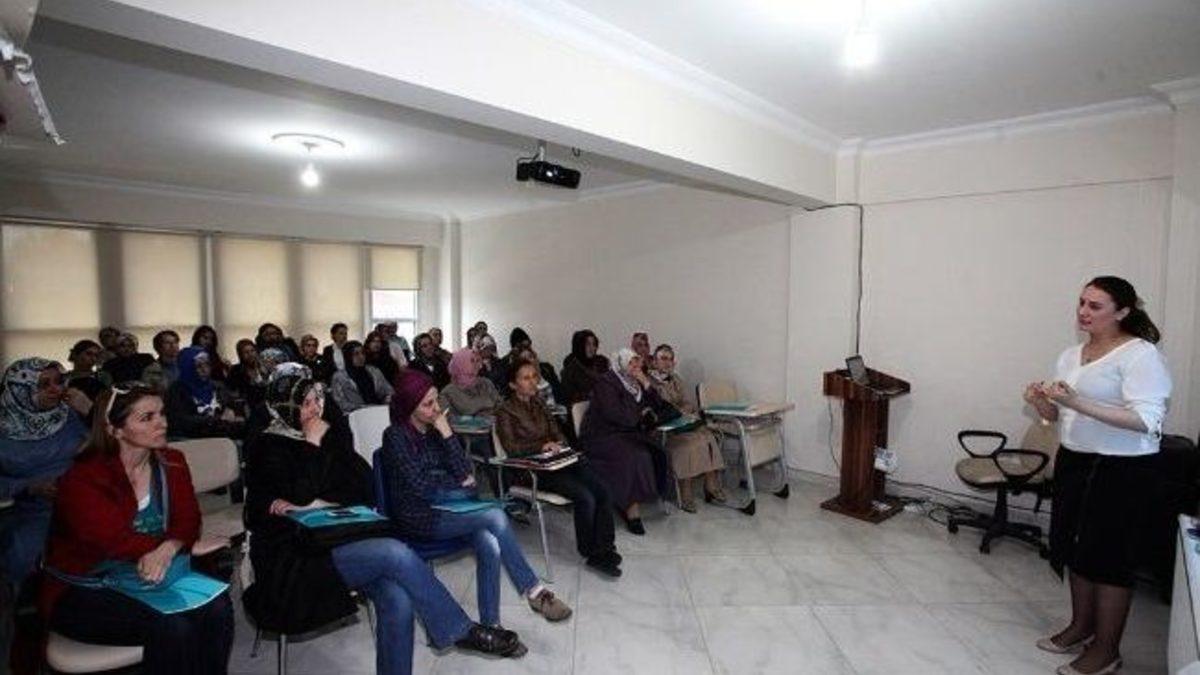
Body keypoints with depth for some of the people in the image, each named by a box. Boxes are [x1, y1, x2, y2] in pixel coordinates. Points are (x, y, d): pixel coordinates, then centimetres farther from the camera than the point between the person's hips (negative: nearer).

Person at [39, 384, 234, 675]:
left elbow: (187, 520, -5)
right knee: (171, 626, -28)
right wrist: (192, 547, -19)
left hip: (150, 576, 5)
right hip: (81, 593, -5)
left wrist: (167, 550, -28)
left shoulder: (172, 462, 1)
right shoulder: (82, 480, -15)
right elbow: (116, 542, -25)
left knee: (217, 607, -20)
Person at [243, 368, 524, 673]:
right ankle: (461, 632, -14)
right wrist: (314, 446, -10)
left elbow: (364, 485, 7)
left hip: (340, 539, 5)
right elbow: (300, 498, -15)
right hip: (296, 555, -5)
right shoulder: (267, 447, -2)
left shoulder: (333, 435, 12)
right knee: (395, 553, -27)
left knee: (398, 599, -23)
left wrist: (322, 503, -7)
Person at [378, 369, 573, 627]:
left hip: (444, 507, 5)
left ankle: (490, 626, -18)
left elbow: (464, 472, 1)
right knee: (495, 516, -24)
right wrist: (461, 486, -1)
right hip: (418, 518, -5)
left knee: (490, 546, -26)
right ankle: (534, 591, -14)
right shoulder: (395, 436, -9)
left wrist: (447, 434, -11)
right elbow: (421, 486, -14)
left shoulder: (435, 429, 8)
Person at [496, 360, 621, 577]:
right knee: (584, 497, -26)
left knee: (603, 493, -17)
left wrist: (558, 444, -1)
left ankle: (603, 550, -11)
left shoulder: (539, 404, 19)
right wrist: (542, 446, -18)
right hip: (531, 469, -6)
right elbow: (510, 446, -9)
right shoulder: (505, 411, 0)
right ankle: (589, 552, -7)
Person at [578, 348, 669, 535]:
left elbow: (655, 406, 12)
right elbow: (618, 416, -23)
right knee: (636, 457, -29)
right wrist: (641, 414, -5)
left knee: (656, 453, -16)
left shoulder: (635, 382, 13)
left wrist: (646, 384, -3)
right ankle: (631, 508, -18)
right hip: (601, 437, -7)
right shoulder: (605, 383, -12)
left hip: (627, 433, 8)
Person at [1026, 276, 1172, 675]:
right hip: (1073, 461, 7)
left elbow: (1145, 420, -23)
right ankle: (1081, 626, 33)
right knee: (1075, 546, 15)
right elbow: (1057, 415, 14)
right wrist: (1040, 402, -7)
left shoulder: (1139, 354, -13)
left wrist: (1080, 403, -31)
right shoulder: (1071, 355, 9)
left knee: (1109, 556, 3)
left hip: (1122, 470, -7)